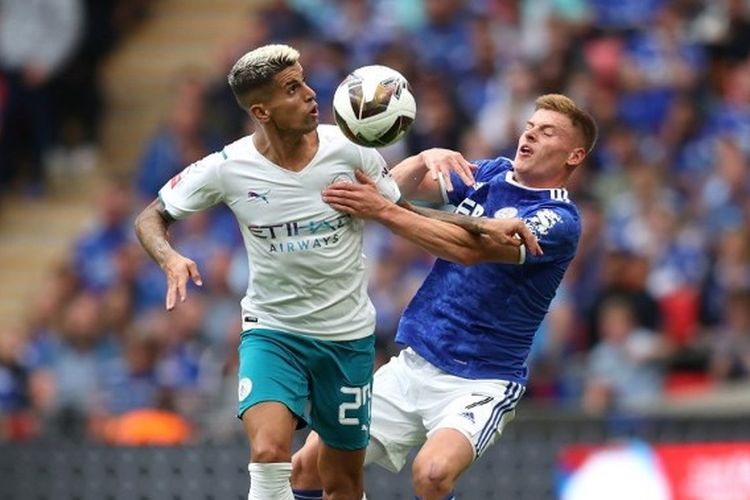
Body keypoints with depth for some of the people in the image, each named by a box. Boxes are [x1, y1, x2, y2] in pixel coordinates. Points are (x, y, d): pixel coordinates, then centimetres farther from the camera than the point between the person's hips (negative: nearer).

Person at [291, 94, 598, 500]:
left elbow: (472, 249, -27)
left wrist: (383, 210, -30)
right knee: (306, 467, -1)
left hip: (480, 382, -7)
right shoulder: (490, 174, 9)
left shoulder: (560, 220, -14)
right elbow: (399, 186, 2)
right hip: (412, 364, 7)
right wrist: (426, 158, -19)